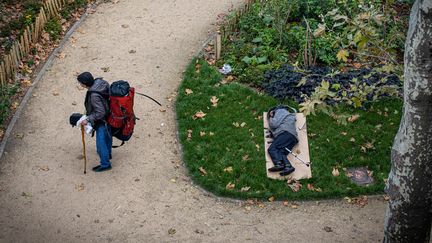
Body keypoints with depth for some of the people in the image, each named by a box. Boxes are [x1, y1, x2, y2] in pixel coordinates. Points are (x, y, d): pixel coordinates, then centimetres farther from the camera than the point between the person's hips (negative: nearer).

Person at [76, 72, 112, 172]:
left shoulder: (94, 95, -36)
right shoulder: (100, 82, -12)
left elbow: (100, 112, -32)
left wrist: (88, 119, -22)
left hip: (102, 121, -9)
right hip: (108, 117, 9)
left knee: (101, 143, 8)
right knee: (107, 137, 30)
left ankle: (105, 164, 26)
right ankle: (108, 155, 53)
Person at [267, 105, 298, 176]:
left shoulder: (280, 111, 16)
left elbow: (274, 124, 2)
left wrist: (270, 119, 20)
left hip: (286, 133, -8)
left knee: (272, 149, -19)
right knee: (280, 152, -12)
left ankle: (279, 164, -41)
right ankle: (288, 166, -37)